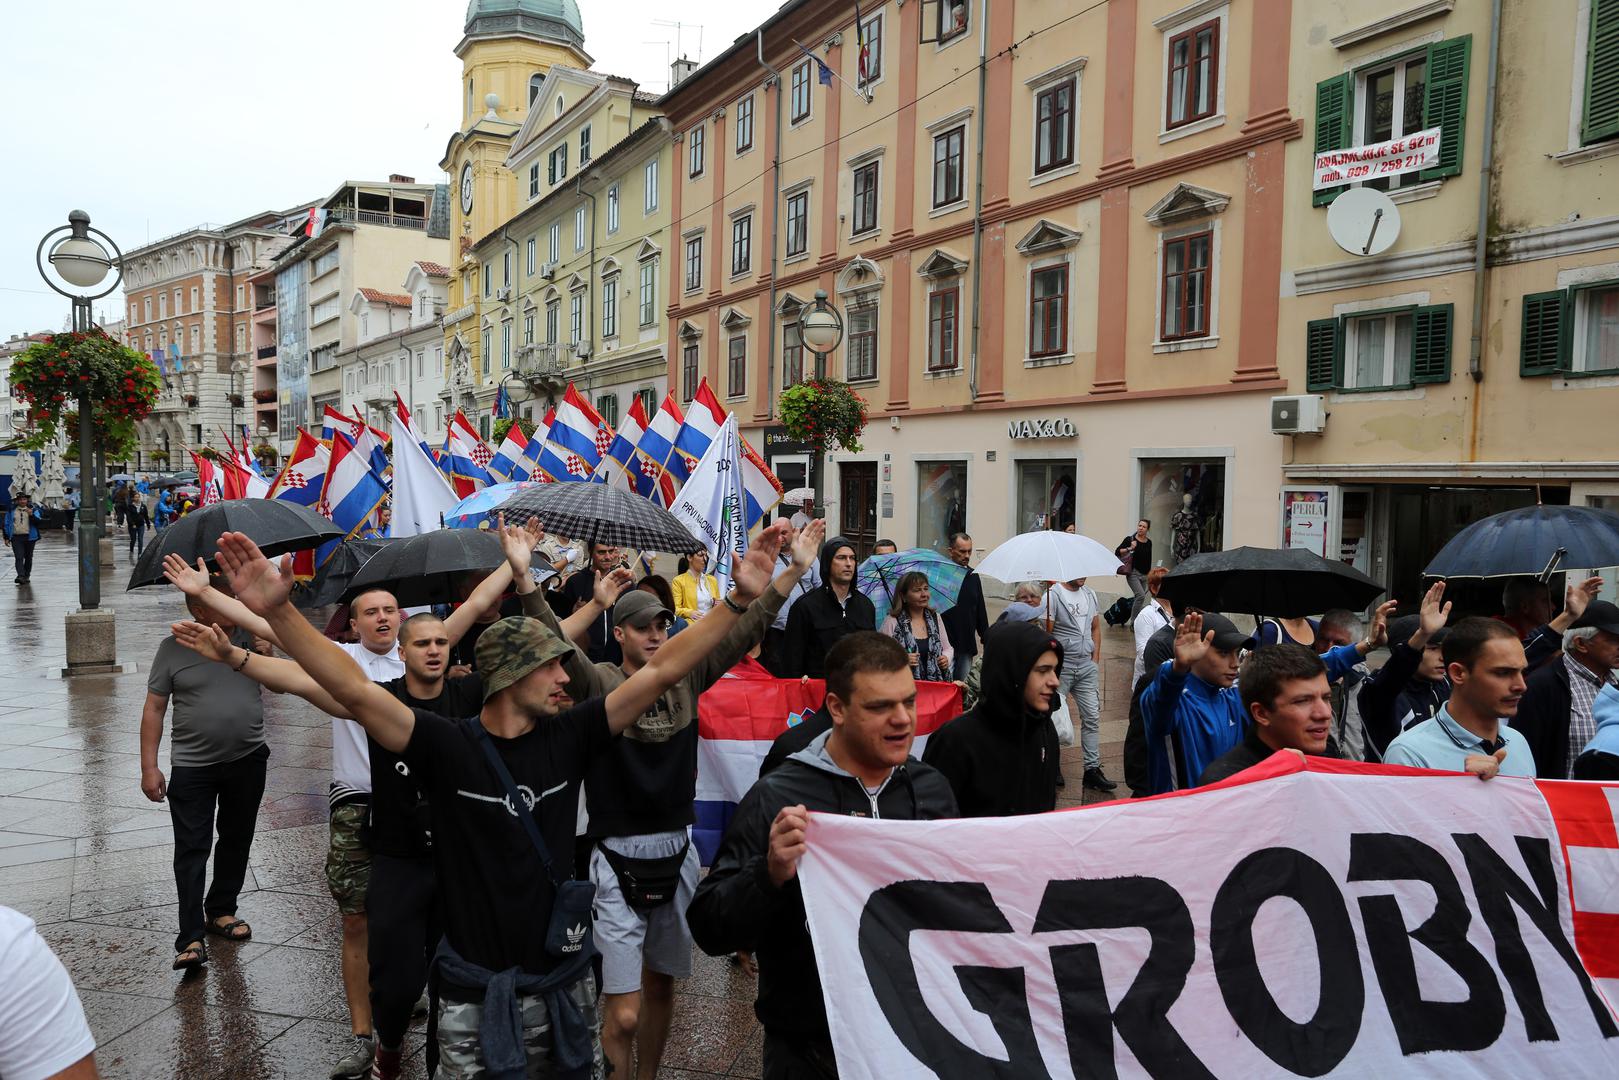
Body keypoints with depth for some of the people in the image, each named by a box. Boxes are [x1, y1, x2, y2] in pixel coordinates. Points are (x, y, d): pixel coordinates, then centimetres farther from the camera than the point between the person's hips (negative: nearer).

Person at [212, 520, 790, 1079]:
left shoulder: (569, 738, -4)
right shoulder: (447, 747, -11)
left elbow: (659, 671, -7)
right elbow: (354, 689, -20)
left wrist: (738, 601, -11)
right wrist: (278, 611, -31)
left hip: (566, 987, 3)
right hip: (476, 997, -3)